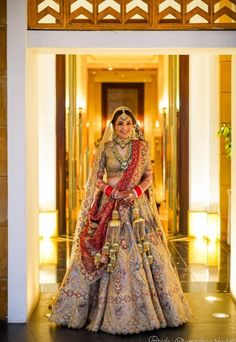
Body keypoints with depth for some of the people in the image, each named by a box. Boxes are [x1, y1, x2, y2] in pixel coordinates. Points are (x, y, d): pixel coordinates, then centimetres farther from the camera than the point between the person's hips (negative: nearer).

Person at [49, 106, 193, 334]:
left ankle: (146, 309, 12)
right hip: (110, 208, -1)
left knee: (143, 253, -2)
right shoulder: (105, 148, 4)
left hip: (137, 206, 1)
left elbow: (149, 177, 7)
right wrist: (114, 192, -12)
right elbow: (97, 179, 4)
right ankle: (108, 310, 9)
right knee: (108, 255, -3)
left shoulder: (142, 147, 7)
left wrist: (135, 192, -10)